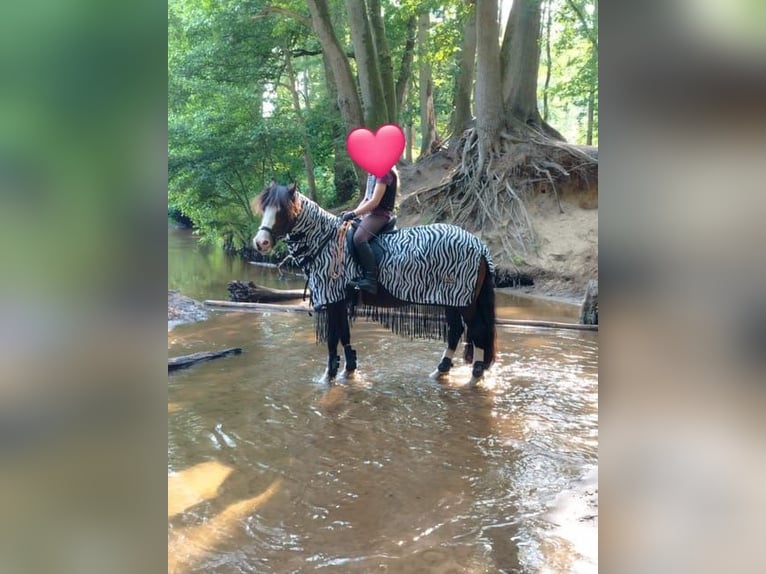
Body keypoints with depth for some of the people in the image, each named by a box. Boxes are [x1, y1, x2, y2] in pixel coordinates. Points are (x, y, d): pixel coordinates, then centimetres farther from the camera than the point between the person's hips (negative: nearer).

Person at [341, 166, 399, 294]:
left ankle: (371, 280, -33)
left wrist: (353, 214, -16)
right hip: (370, 213, 11)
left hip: (380, 214, -11)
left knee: (359, 238, -33)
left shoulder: (384, 172, -12)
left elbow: (375, 201, -17)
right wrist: (353, 213, 5)